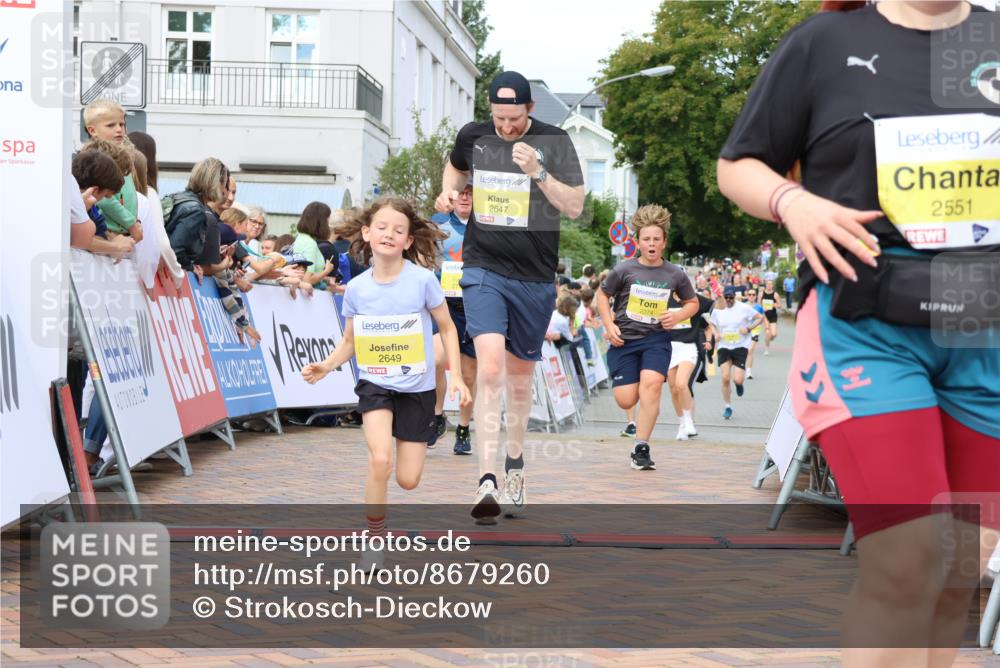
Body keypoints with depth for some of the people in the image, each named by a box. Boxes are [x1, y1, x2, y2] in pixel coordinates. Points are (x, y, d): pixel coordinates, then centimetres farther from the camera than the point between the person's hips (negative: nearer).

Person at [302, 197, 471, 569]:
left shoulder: (422, 279, -13)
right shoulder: (356, 288, -6)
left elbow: (447, 328, 0)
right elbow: (349, 342, 7)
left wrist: (456, 376, -7)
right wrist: (326, 366, -12)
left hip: (417, 387, 0)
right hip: (375, 384, 0)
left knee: (408, 480, 1)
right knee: (380, 460, -24)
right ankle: (375, 539, -2)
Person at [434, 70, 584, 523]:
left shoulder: (554, 142, -4)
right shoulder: (473, 136, 3)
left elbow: (575, 207, -8)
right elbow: (456, 167, 26)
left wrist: (538, 171, -20)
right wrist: (449, 192, 6)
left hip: (535, 276, 1)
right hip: (484, 269, -1)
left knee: (520, 377, 13)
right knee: (489, 369, -19)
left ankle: (514, 468, 35)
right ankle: (487, 482, -24)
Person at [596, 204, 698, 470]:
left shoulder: (675, 274, 0)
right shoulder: (624, 270, -6)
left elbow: (692, 302, 15)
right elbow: (603, 295, 8)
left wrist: (678, 315, -5)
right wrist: (609, 325, -4)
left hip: (656, 339, 1)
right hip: (624, 339, 0)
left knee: (652, 384, -25)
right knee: (626, 401, -7)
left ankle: (641, 448, -15)